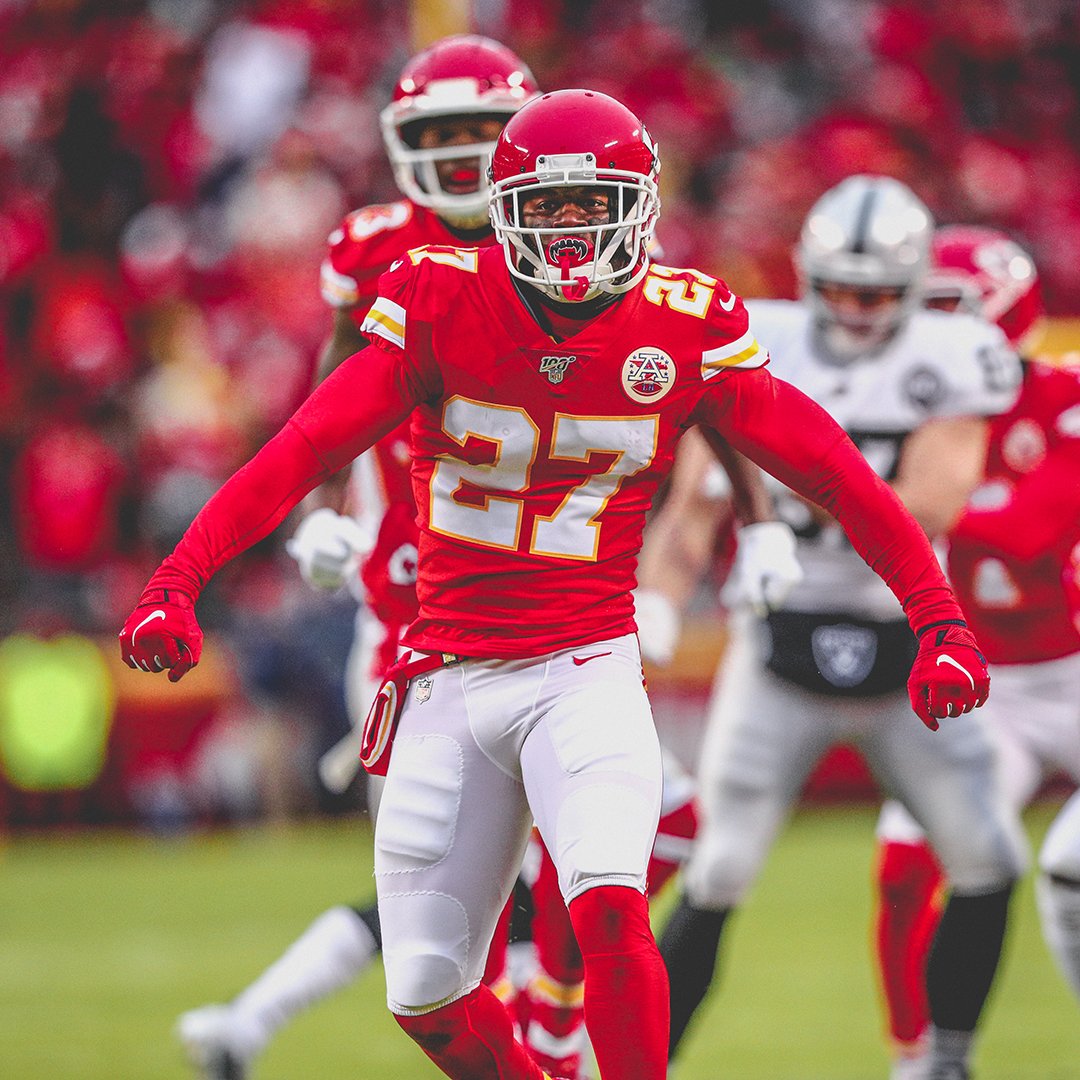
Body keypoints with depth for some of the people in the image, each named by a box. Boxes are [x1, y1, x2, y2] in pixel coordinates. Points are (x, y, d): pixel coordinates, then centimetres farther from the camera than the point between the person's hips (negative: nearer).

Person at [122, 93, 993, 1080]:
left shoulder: (688, 332, -4)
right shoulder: (442, 306, -5)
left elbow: (833, 471, 0)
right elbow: (302, 453, -9)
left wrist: (939, 619, -5)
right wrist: (176, 583, -19)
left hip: (587, 670, -2)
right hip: (450, 675, 2)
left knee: (610, 906, -28)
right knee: (427, 999, 4)